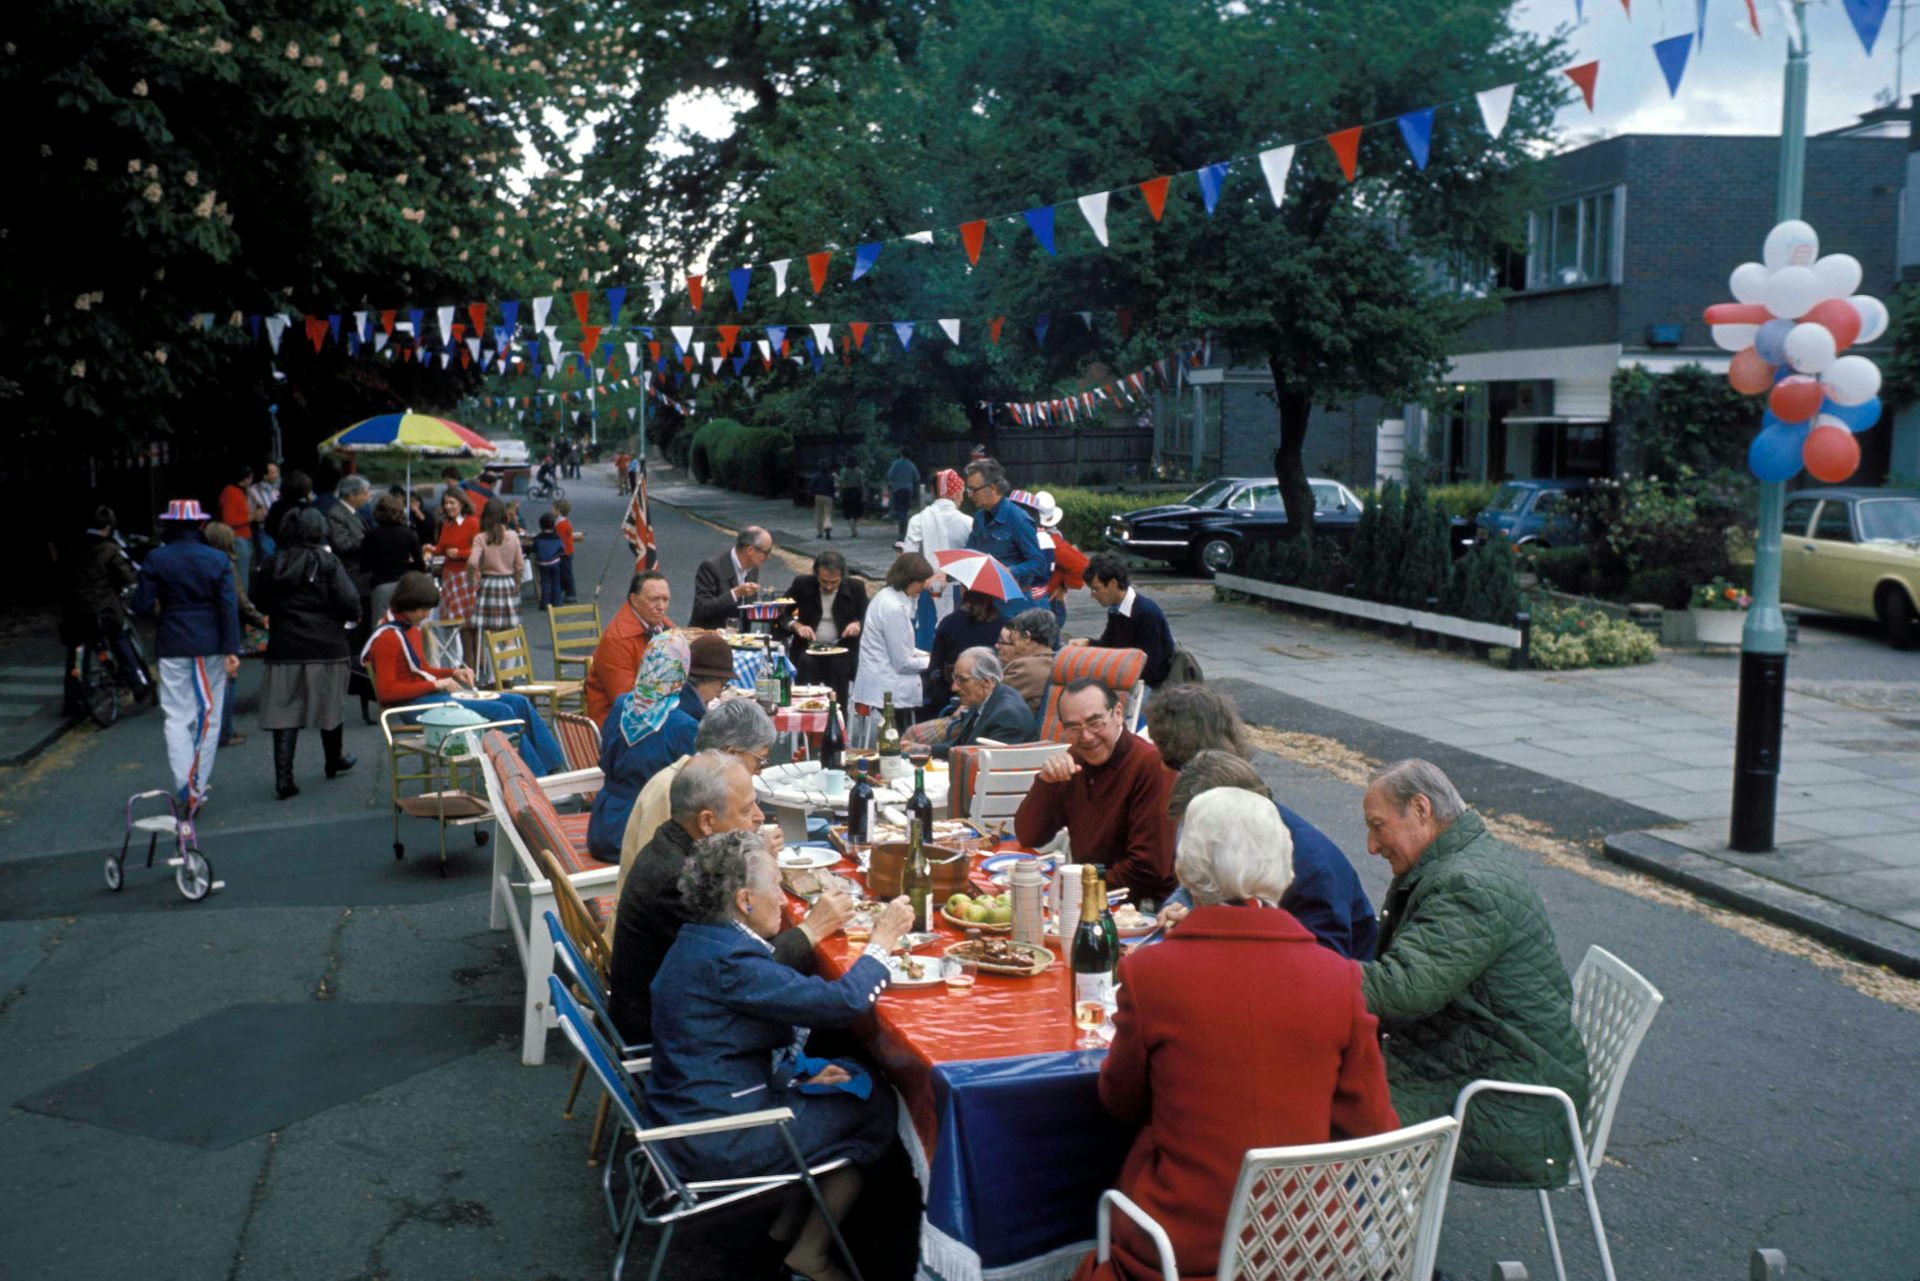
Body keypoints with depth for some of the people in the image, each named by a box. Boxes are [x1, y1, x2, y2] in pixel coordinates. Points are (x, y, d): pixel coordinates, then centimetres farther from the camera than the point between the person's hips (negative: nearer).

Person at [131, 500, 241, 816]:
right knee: (209, 715, 12)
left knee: (177, 718, 3)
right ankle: (200, 782, 18)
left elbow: (141, 606, -5)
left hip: (172, 647, -1)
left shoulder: (156, 559, -5)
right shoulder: (218, 560, -3)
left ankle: (185, 788, -10)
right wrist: (232, 651, -8)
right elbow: (229, 607, -8)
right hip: (211, 646, 1)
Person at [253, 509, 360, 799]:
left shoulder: (272, 565, 4)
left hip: (284, 647, 2)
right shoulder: (327, 562, -8)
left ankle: (283, 778, -6)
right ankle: (335, 762, 33)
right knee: (329, 705, 15)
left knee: (284, 711, 1)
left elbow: (263, 603, 14)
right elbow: (349, 603, -14)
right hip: (325, 645, -2)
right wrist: (351, 615, 6)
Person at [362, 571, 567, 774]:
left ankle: (555, 767, -2)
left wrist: (453, 672, 6)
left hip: (433, 693, 10)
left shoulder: (410, 628, 15)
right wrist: (435, 684, -18)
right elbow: (385, 691, -19)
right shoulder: (386, 638, -13)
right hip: (414, 704, -10)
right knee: (501, 711, -22)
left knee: (519, 703, -1)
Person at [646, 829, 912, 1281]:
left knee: (857, 1078, 16)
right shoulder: (728, 961, -26)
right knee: (878, 1108, 4)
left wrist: (797, 1072, 5)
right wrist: (883, 940, -11)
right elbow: (842, 1001, -25)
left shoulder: (697, 940, 5)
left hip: (688, 1109, 10)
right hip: (717, 1143, -10)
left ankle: (791, 1220, 23)